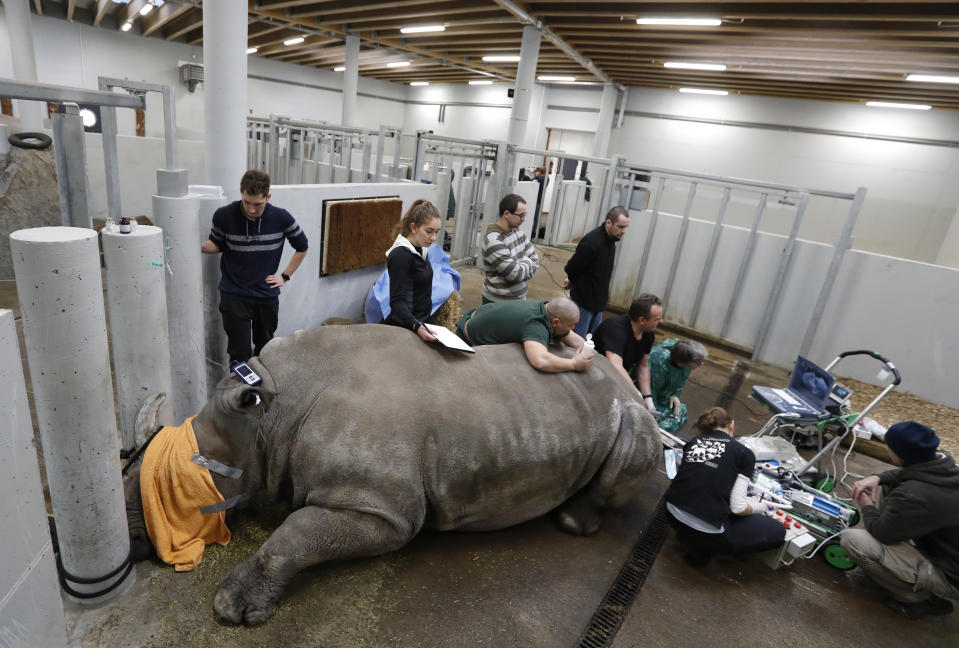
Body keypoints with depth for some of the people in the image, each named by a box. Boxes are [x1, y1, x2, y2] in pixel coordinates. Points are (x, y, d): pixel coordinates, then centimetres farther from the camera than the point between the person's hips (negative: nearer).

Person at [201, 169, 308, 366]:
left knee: (265, 350, 18)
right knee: (240, 356, -3)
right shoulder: (224, 215, -11)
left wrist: (285, 276, 2)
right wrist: (197, 246, -15)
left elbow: (302, 246, 6)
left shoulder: (281, 218, -10)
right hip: (234, 296, -1)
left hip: (267, 296, 2)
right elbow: (216, 244, 7)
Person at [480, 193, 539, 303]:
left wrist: (523, 271, -11)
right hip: (498, 303, -7)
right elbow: (516, 274, -23)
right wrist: (527, 261, -4)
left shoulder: (518, 232, 2)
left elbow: (535, 260, 6)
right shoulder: (493, 241, -23)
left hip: (520, 298, 7)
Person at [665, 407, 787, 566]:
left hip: (673, 514, 6)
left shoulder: (693, 441, 10)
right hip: (707, 531, -6)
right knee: (778, 532, 13)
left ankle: (690, 537, 13)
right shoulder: (744, 453, -2)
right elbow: (737, 507, -7)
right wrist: (757, 507, 16)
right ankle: (703, 549, 4)